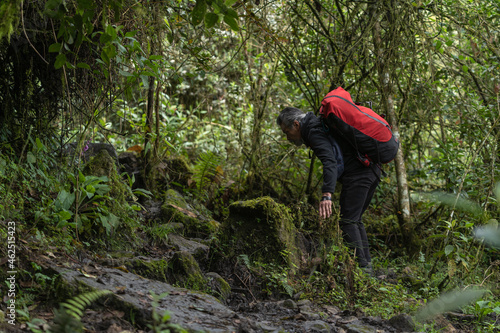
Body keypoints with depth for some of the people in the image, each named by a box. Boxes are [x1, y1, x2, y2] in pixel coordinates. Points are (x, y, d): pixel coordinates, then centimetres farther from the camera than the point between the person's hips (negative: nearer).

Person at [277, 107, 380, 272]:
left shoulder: (315, 132, -11)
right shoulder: (320, 126, 22)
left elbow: (330, 162, -27)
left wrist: (327, 194, -36)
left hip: (356, 175, -10)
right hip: (371, 171, 10)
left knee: (348, 221, -8)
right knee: (355, 220, 16)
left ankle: (359, 266, -13)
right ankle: (366, 263, 14)